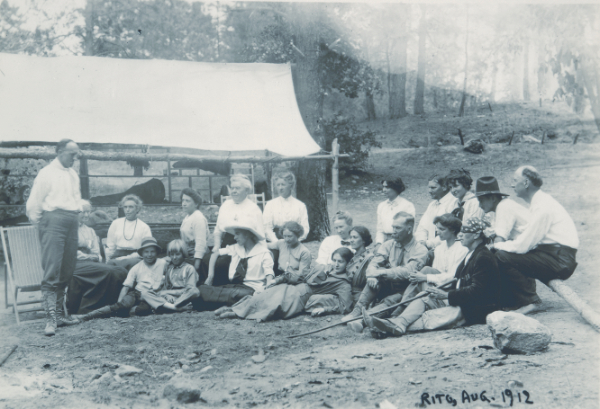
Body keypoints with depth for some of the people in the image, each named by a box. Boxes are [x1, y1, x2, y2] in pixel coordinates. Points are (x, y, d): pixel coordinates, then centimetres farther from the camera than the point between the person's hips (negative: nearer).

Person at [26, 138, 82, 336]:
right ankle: (51, 318, -12)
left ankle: (59, 313, 17)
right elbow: (33, 204, -3)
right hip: (54, 219, -7)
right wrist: (39, 224, 2)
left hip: (71, 222, 7)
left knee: (67, 270, 8)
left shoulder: (73, 175, 18)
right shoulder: (47, 173, -4)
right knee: (52, 271, -11)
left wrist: (77, 212, 15)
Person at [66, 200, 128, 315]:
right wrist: (88, 256, -11)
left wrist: (97, 257, -1)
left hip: (91, 262, 7)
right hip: (76, 263, -7)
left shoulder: (90, 231, 29)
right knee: (109, 271, -33)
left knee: (121, 271, -21)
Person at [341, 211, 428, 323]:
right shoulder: (389, 245, 8)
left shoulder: (420, 250, -7)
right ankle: (357, 311, -34)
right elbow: (374, 263, -6)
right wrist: (372, 275, -28)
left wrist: (382, 272, -28)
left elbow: (407, 272, -22)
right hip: (386, 287, 4)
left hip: (405, 292, -3)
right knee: (377, 275, -26)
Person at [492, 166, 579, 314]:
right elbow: (528, 240, 15)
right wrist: (500, 244, 4)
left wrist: (497, 245, -5)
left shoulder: (542, 206, -18)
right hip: (554, 254, 10)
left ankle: (530, 301, -9)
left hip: (560, 261, -10)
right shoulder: (540, 201, 14)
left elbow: (522, 246, -20)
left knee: (502, 257, -18)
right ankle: (513, 301, 8)